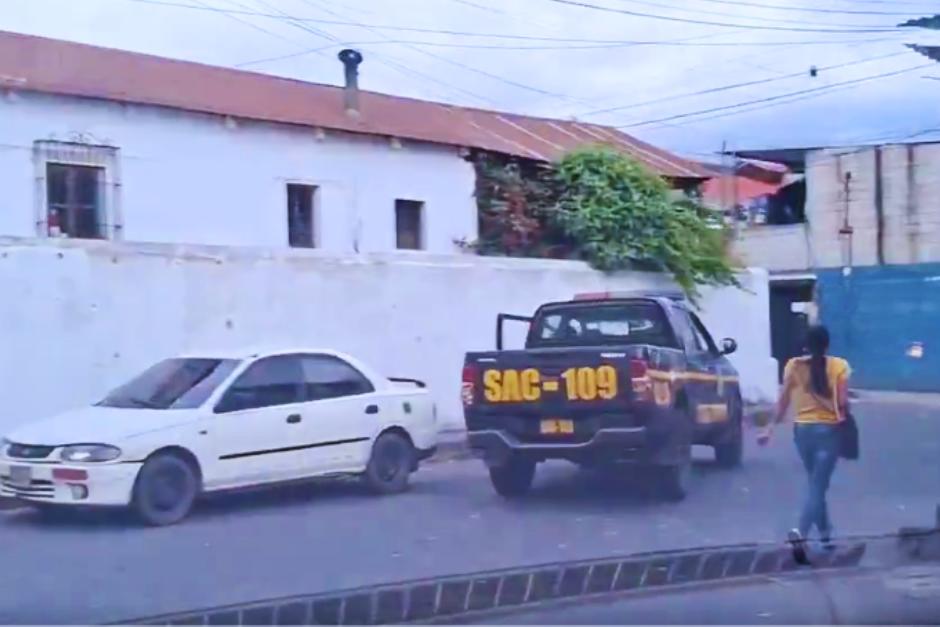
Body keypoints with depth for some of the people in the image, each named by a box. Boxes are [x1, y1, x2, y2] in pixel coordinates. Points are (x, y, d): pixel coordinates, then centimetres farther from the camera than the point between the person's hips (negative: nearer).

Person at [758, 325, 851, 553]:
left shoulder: (793, 366, -1)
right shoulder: (839, 366, -6)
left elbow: (783, 402, -1)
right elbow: (843, 403, -10)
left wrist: (771, 428, 7)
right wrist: (845, 419, 10)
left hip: (803, 430, 3)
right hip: (829, 430, -3)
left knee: (816, 483, 20)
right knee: (818, 486, -3)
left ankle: (825, 533, 27)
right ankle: (801, 532, -22)